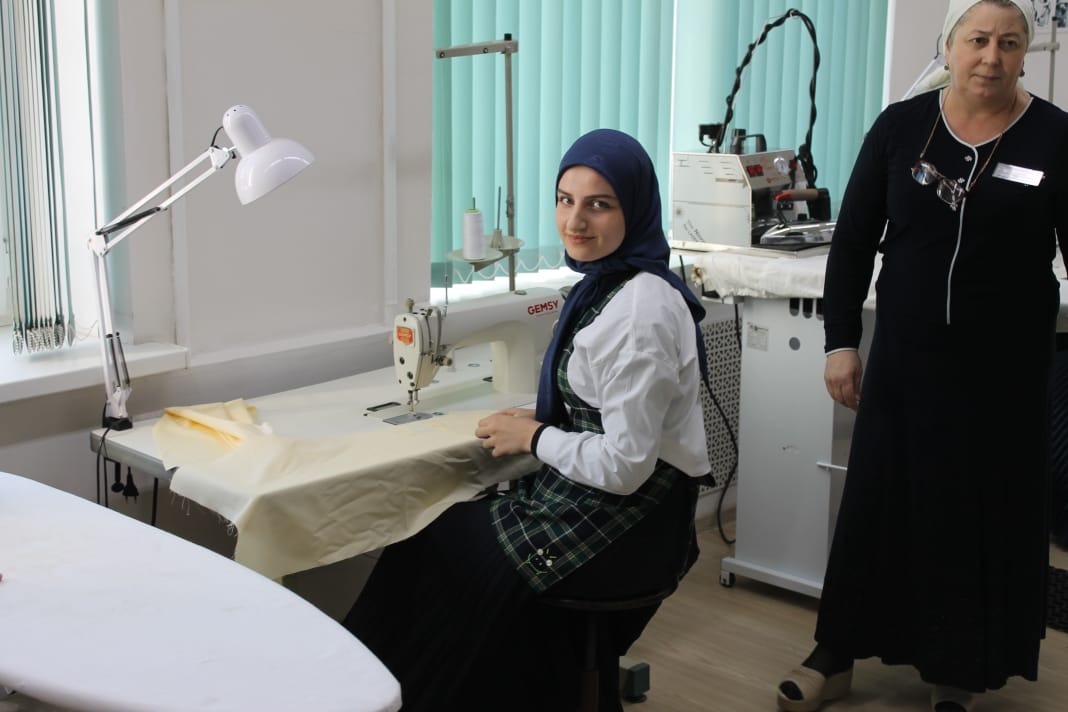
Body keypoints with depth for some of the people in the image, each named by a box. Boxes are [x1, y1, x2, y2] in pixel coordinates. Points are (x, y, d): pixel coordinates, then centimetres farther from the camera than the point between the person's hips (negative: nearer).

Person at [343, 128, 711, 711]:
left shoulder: (639, 312, -24)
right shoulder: (610, 281, 6)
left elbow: (624, 466, -24)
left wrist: (534, 438, -11)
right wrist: (540, 421, 5)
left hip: (627, 522, -9)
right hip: (600, 498, 9)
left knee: (438, 548, 0)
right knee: (454, 526, 10)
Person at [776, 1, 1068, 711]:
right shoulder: (901, 126, -1)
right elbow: (853, 242, 2)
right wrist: (841, 343, -1)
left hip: (1006, 367, -1)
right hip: (906, 358, 1)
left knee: (985, 516, 10)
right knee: (878, 504, 10)